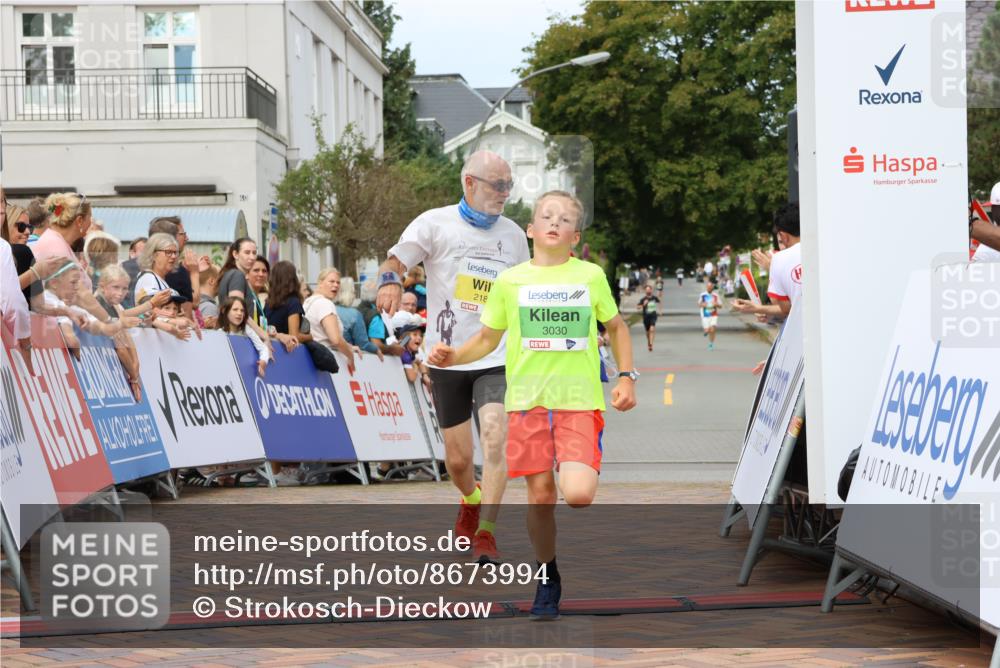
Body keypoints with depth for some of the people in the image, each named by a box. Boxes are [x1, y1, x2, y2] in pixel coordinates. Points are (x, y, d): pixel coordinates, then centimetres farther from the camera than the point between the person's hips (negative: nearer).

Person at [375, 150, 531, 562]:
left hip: (497, 360, 1)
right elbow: (394, 262, -7)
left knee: (495, 438, -21)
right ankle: (470, 500, 41)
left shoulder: (513, 234, 9)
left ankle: (486, 532, -15)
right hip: (447, 358, -1)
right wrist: (391, 281, -30)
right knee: (457, 459, 7)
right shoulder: (436, 223, -1)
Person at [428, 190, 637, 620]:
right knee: (540, 494, 1)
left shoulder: (591, 276, 6)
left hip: (581, 400, -1)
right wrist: (453, 356, -4)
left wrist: (626, 377, 10)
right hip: (527, 400, 1)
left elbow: (615, 326, 19)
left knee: (577, 494, -18)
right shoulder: (509, 281, 6)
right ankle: (547, 579, 23)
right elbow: (488, 338, 14)